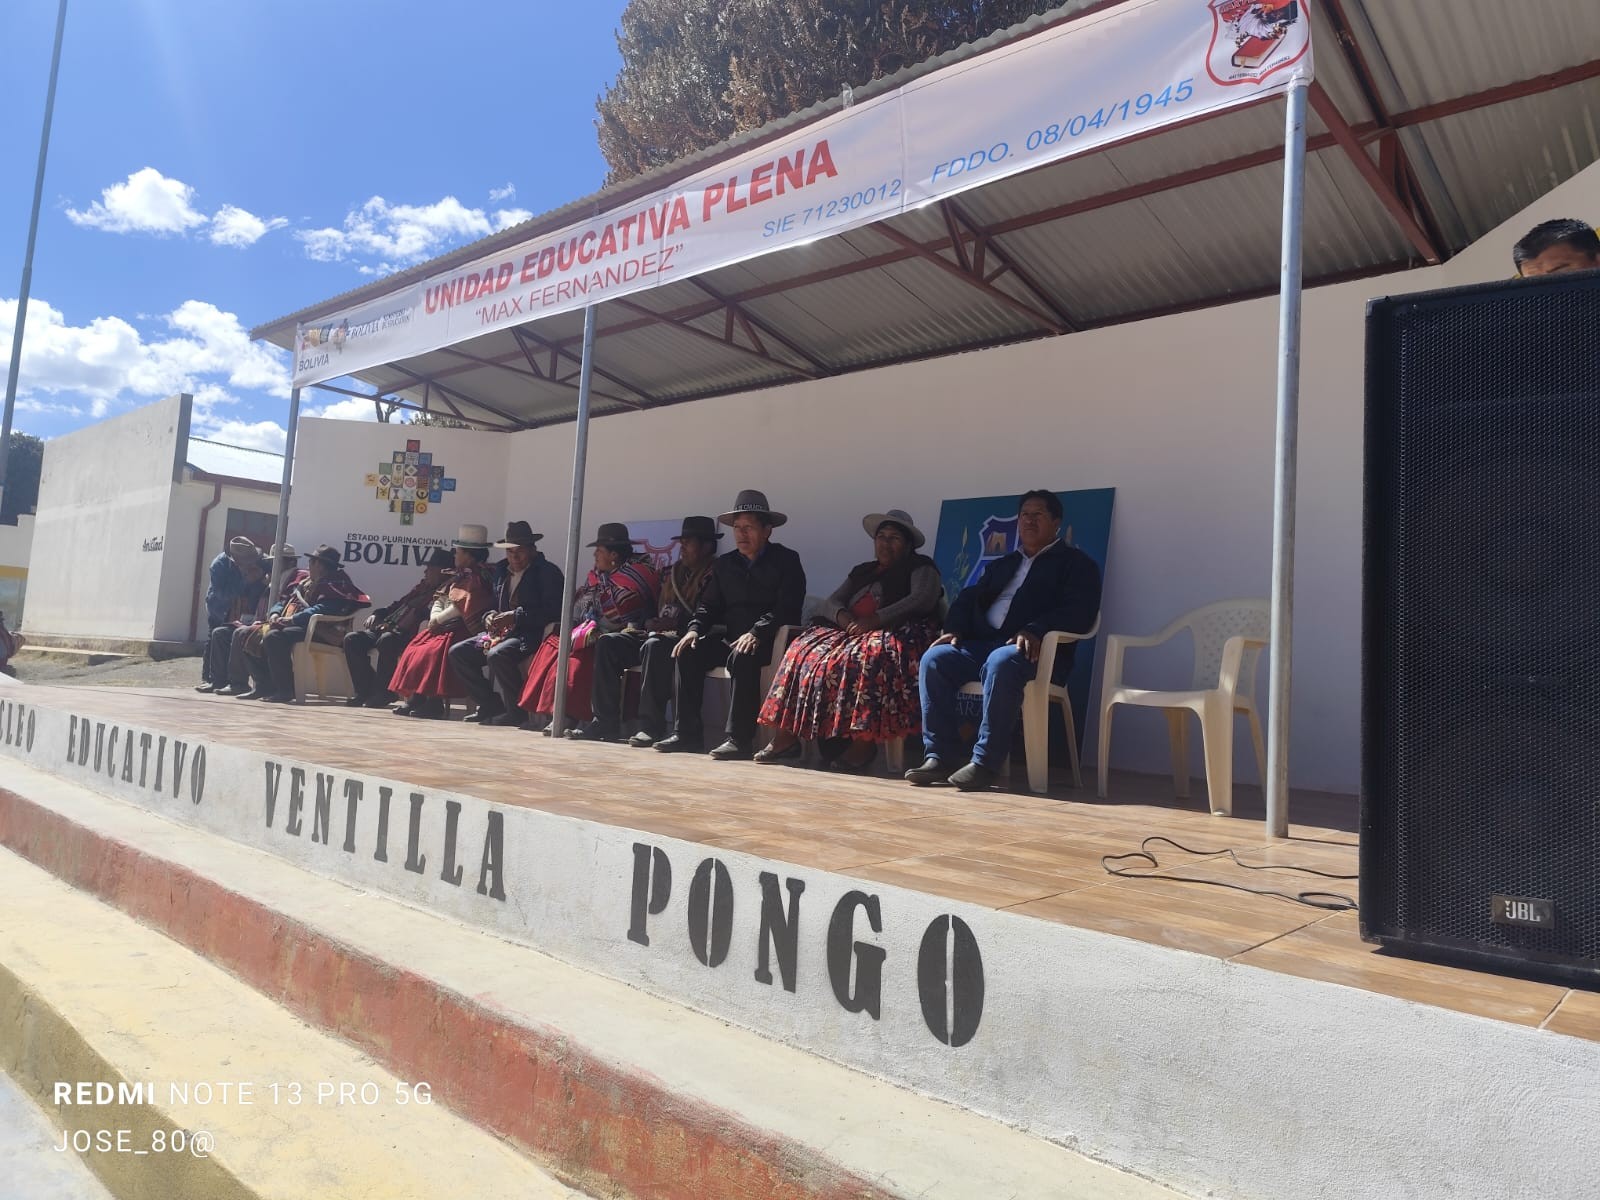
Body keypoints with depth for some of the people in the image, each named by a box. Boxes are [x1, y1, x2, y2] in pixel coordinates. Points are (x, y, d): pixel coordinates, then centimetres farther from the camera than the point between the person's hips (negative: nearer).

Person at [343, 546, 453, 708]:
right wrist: (377, 615, 12)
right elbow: (398, 604, 28)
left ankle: (383, 692, -21)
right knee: (352, 639, -3)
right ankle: (366, 690, -3)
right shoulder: (421, 586, 22)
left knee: (386, 640, -37)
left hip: (409, 634, -9)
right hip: (387, 628, 9)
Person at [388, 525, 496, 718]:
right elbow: (439, 600, 17)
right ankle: (413, 697, -12)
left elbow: (461, 607, -18)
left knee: (434, 651, -29)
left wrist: (438, 619, -11)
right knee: (414, 649, -5)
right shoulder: (456, 576, 21)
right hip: (442, 628, 9)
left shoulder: (476, 577, -8)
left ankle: (434, 701, -28)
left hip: (460, 630, -9)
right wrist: (434, 617, -2)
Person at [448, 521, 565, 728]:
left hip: (531, 634, -8)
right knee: (457, 652, -4)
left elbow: (553, 612, -15)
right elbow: (493, 604, 27)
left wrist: (516, 616, -20)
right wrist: (490, 617, 2)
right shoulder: (501, 570, 19)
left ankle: (517, 711, -17)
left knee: (497, 654, -34)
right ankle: (490, 705, 1)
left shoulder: (548, 571, -4)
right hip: (501, 632, 8)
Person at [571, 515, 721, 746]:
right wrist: (635, 624, 6)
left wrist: (673, 625, -20)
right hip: (656, 632, 8)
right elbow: (653, 609, 25)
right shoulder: (671, 574, 23)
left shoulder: (713, 577, -3)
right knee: (607, 642, -8)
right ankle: (606, 722, -12)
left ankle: (652, 726, -34)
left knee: (655, 645, -38)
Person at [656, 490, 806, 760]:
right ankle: (687, 733, -13)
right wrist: (695, 629, -7)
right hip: (732, 637, 6)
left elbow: (786, 607, -14)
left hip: (769, 640, -6)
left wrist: (756, 633, -28)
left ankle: (740, 739, -32)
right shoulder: (724, 563, 16)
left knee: (742, 657, -36)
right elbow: (709, 605, 15)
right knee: (689, 652, -16)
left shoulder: (786, 561, -1)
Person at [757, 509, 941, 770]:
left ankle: (863, 742, -39)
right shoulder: (862, 571, 28)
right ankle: (785, 738, -25)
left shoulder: (920, 567, 12)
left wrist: (876, 619, -19)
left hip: (894, 634, -6)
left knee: (871, 655, -39)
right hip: (850, 631, 6)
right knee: (805, 652, -18)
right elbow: (830, 603, 17)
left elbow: (923, 599, -9)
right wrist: (845, 618, -8)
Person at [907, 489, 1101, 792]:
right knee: (935, 659, -20)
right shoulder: (1002, 564, 29)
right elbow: (969, 597, 21)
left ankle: (985, 762, -34)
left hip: (1032, 650, -6)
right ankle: (941, 755, -18)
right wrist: (955, 629, -1)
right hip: (983, 644, 6)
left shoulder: (1076, 563, 9)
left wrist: (1035, 631, -24)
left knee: (1002, 661, -39)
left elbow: (1079, 611, -7)